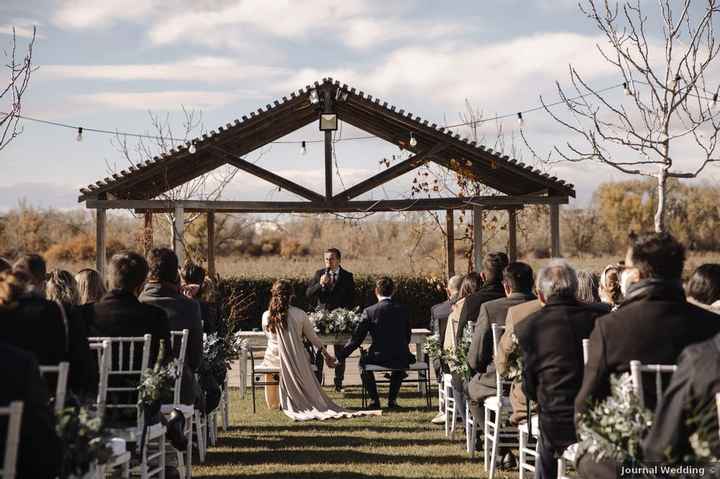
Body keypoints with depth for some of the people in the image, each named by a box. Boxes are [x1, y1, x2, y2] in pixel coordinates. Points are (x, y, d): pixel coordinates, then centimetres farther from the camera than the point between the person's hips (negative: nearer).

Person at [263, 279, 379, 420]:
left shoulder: (266, 316, -6)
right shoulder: (300, 314, -7)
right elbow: (313, 338, 4)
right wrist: (326, 355, 18)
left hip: (274, 358, 1)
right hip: (298, 360, -1)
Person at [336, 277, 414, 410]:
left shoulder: (369, 311, -7)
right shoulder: (403, 310, 3)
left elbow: (356, 339, -4)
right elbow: (407, 338, 11)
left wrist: (340, 356, 5)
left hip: (379, 359, -2)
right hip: (401, 360, 2)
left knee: (363, 362, 29)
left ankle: (374, 400, 22)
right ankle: (392, 399, 29)